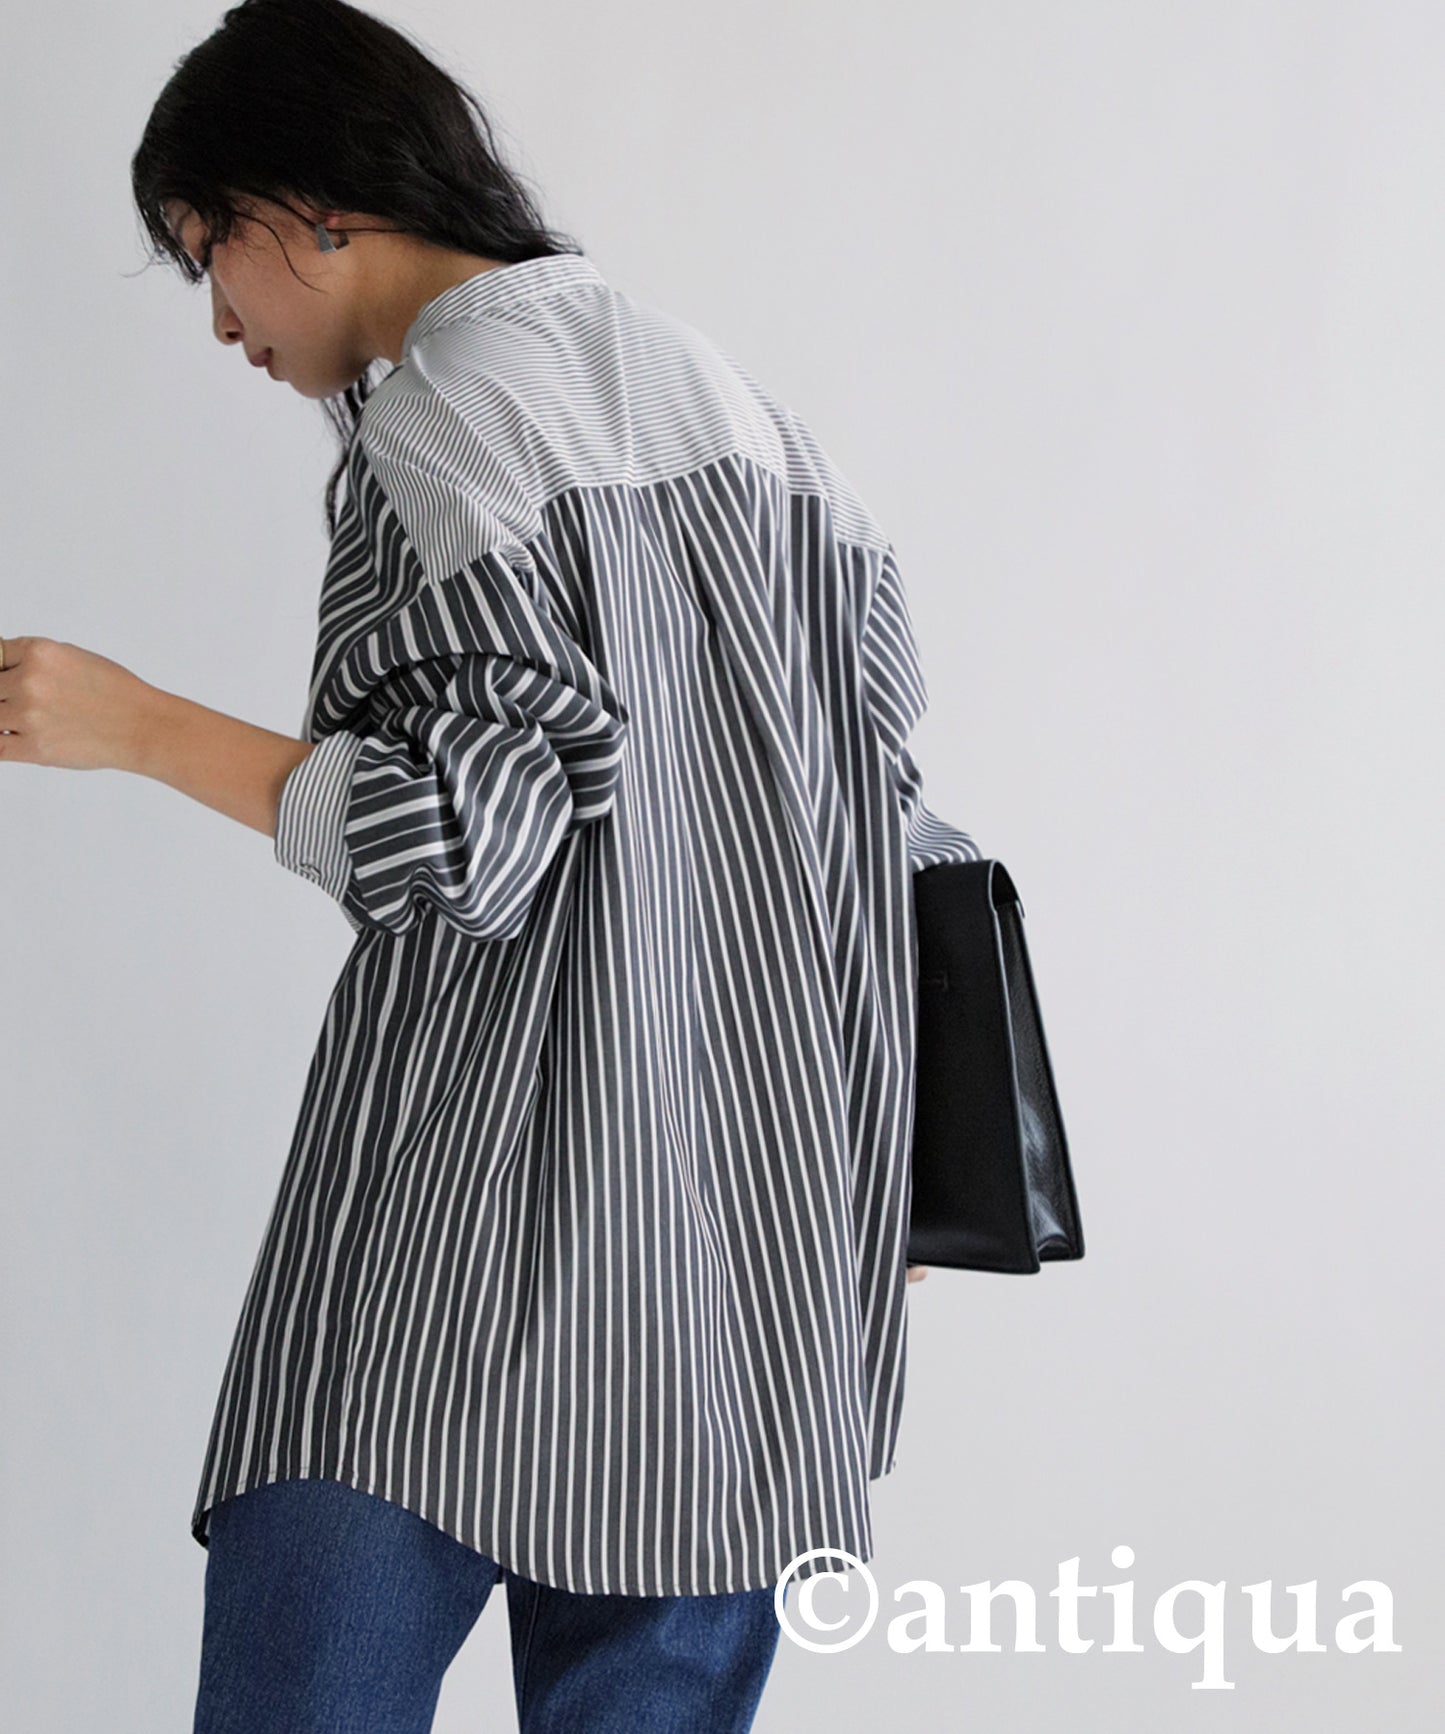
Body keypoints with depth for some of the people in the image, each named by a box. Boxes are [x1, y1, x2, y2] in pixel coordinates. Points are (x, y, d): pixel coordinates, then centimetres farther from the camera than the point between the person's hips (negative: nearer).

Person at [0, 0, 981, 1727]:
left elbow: (485, 834, -16)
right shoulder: (739, 404, 17)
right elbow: (879, 792, 16)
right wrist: (862, 1193, 22)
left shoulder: (435, 422, -7)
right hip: (756, 1244, 8)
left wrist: (138, 727, -9)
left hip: (478, 1241, -8)